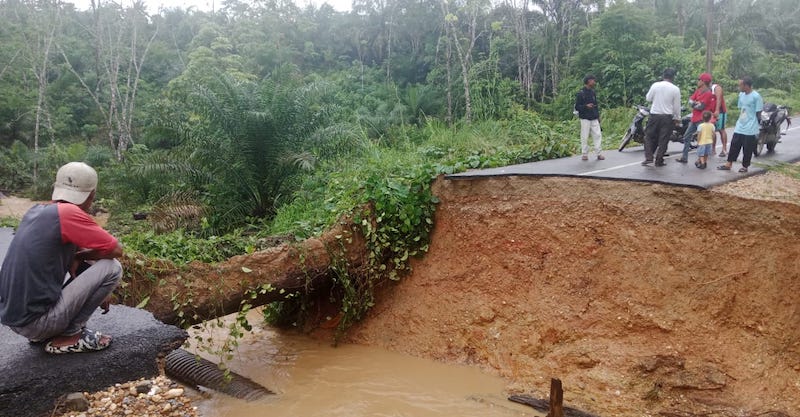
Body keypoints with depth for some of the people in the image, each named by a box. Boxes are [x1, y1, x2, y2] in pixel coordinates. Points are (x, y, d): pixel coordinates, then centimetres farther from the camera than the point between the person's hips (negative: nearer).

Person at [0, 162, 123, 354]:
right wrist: (80, 257, 7)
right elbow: (116, 250, -8)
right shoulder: (69, 213, -15)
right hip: (36, 321, -8)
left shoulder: (36, 211, 10)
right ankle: (69, 336, 0)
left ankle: (41, 333, 15)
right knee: (112, 267, -5)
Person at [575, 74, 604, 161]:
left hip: (594, 119, 5)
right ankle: (584, 154, 6)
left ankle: (599, 153, 0)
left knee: (598, 135, -3)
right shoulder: (580, 93, -5)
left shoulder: (593, 92, 14)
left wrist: (598, 116, 15)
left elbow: (596, 105, 20)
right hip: (585, 119, -5)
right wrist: (586, 106, -23)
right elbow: (577, 107, -7)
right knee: (585, 137, -2)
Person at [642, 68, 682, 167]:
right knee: (663, 139, 5)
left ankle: (648, 157, 0)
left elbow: (648, 98, 5)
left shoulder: (655, 85, -5)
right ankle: (659, 161, 7)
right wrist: (677, 118, 11)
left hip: (654, 115, 1)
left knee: (649, 136, 12)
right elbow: (677, 106, 0)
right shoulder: (675, 89, -5)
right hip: (667, 117, 0)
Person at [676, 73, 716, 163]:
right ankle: (684, 157, 15)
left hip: (702, 119, -9)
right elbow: (690, 101, 4)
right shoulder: (698, 91, 13)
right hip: (694, 118, 9)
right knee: (687, 136, 10)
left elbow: (700, 106, -18)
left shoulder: (708, 93, -13)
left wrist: (693, 104, -1)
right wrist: (696, 103, -14)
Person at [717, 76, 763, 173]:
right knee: (734, 146, 7)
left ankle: (745, 166, 17)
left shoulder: (756, 96, -14)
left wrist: (756, 126, -5)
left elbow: (758, 113, -10)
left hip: (750, 129, -6)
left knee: (747, 149, 4)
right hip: (739, 128, 6)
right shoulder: (741, 94, 8)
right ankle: (728, 164, 13)